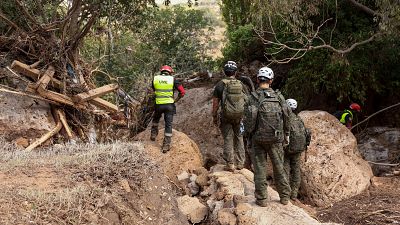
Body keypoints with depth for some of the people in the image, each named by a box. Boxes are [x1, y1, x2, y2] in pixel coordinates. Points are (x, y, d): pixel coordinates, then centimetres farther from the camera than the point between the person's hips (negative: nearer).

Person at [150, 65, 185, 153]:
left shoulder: (155, 79, 2)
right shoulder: (172, 80, -4)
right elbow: (182, 92, -6)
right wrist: (176, 100, 5)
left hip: (158, 105, 1)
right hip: (169, 105, -1)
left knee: (156, 119, 31)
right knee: (168, 125, 6)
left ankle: (153, 134, 36)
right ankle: (166, 145, 6)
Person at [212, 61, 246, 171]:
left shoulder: (221, 84, -7)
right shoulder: (241, 84, 2)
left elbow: (215, 103, -5)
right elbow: (245, 101, 7)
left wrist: (214, 116, 6)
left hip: (226, 116, -3)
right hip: (239, 116, 3)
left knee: (228, 139, 3)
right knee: (239, 138, 14)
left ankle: (230, 164, 2)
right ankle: (240, 163, 18)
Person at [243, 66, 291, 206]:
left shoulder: (253, 98, -9)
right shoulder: (279, 97, -1)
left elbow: (249, 119, -11)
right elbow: (286, 117, 4)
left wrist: (248, 133, 6)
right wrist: (286, 134, 17)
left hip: (258, 138, -2)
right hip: (276, 138, 3)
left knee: (260, 168, 6)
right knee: (279, 167, 14)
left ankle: (261, 198, 9)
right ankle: (285, 197, 21)